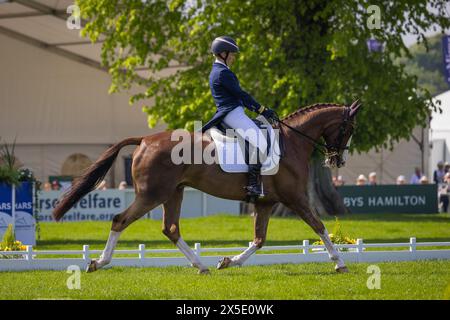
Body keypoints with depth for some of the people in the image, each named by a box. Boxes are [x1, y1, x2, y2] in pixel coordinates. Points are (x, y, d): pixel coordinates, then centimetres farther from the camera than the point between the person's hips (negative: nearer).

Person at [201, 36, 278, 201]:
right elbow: (240, 94, -14)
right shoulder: (223, 73, -13)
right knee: (260, 142, -21)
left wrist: (258, 109, 18)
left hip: (230, 114, 11)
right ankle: (253, 184, -26)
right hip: (233, 114, -11)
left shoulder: (216, 72, 20)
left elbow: (238, 95, 23)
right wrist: (262, 110, -9)